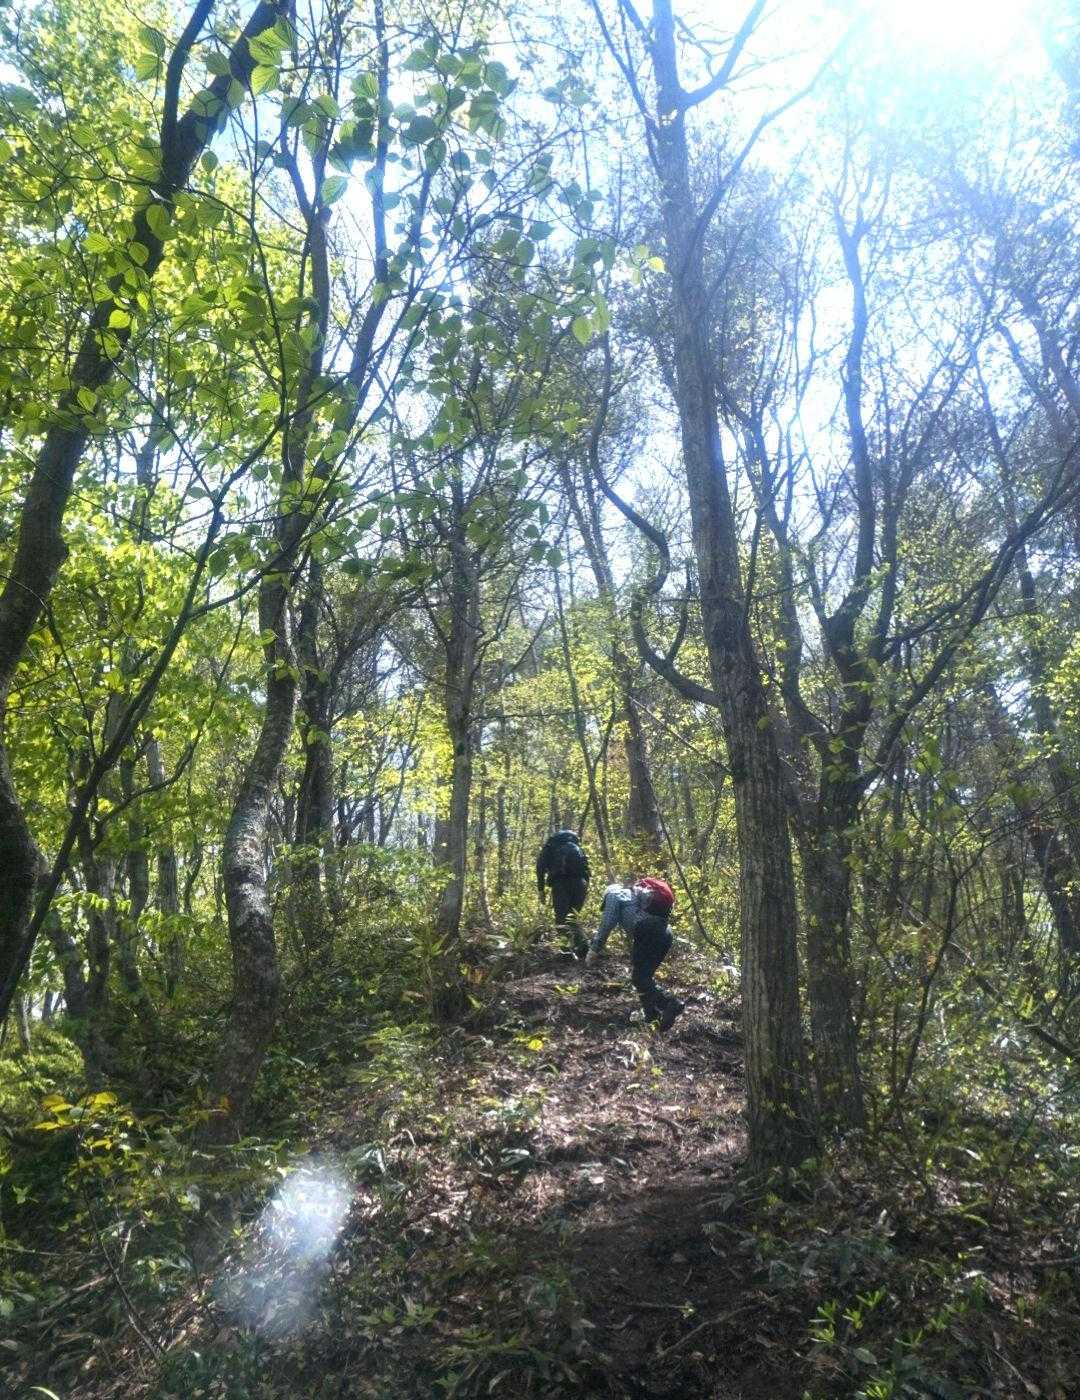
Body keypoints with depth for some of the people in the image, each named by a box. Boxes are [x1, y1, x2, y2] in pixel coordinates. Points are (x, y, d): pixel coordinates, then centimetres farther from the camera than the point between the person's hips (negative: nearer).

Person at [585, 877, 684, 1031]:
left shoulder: (614, 895, 15)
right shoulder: (636, 894, 36)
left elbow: (606, 925, 3)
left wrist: (594, 949, 8)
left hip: (646, 932, -8)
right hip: (665, 934, 8)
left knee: (639, 978, -6)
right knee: (646, 976, 18)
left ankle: (671, 1003, -20)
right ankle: (652, 1016, 16)